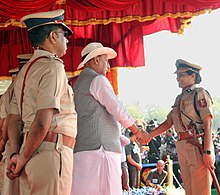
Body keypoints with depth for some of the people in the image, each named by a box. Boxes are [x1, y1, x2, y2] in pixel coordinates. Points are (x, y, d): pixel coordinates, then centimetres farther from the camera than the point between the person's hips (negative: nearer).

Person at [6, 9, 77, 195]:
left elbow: (14, 120, 15)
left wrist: (16, 155, 7)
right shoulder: (53, 66, -8)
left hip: (32, 154, 9)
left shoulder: (25, 71, 19)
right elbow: (42, 122, -17)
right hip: (52, 151, -8)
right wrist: (23, 159, -7)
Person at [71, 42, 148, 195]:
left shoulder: (78, 83, 25)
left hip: (82, 151, 10)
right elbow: (118, 109, -7)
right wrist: (138, 131, 6)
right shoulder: (98, 80, -4)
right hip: (99, 148, -10)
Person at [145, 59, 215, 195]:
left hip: (198, 146, -8)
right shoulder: (180, 98, 21)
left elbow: (208, 124, -12)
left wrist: (207, 151, -20)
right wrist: (150, 135, 10)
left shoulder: (200, 94, -4)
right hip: (182, 148, 8)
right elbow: (168, 123, 22)